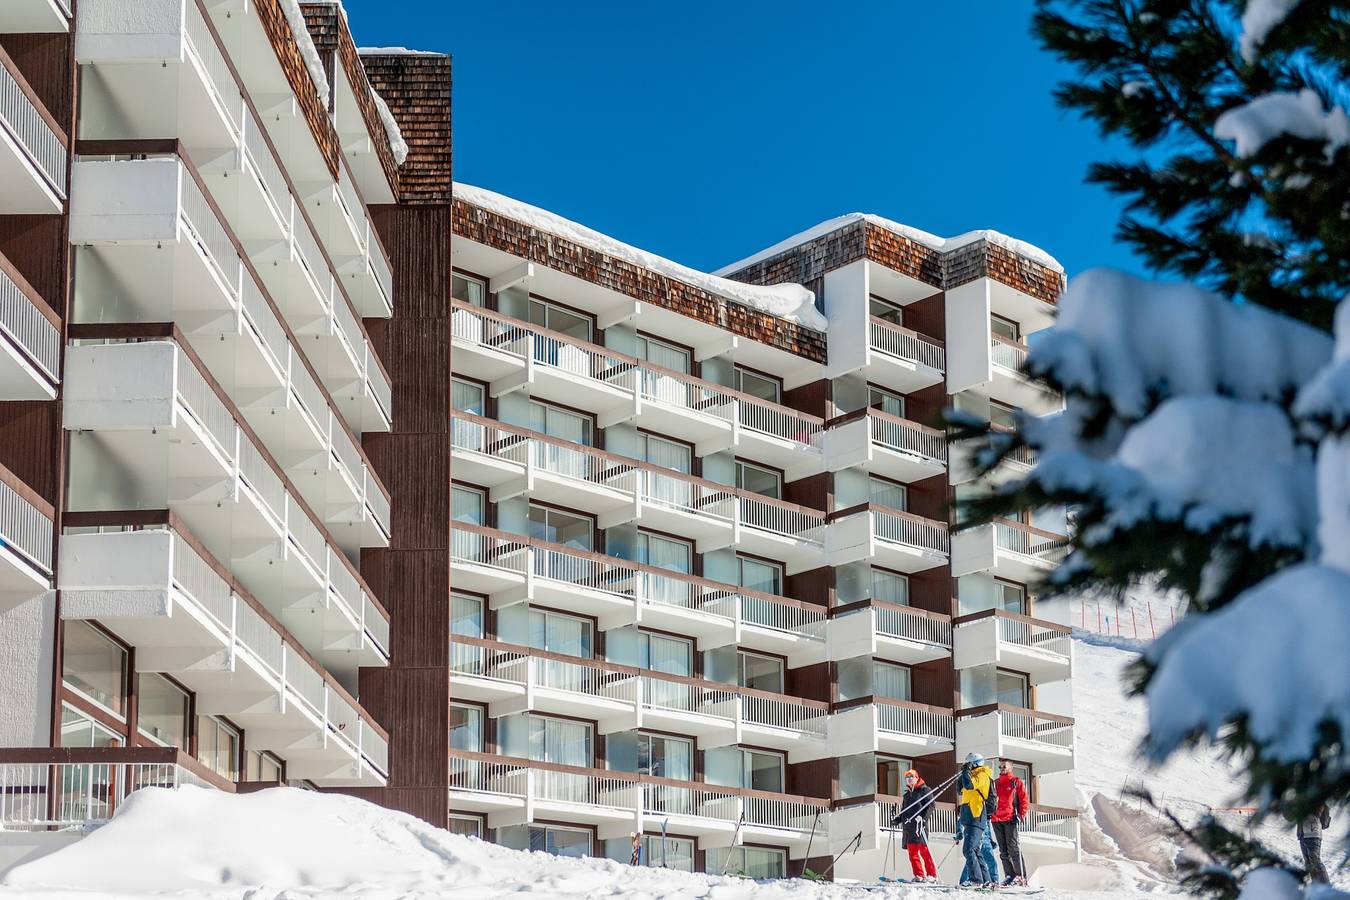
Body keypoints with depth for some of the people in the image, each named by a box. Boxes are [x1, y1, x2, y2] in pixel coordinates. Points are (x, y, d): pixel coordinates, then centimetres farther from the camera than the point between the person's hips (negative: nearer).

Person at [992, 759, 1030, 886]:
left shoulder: (1016, 782, 6)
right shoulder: (995, 783, 20)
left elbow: (1024, 801, 1)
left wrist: (1021, 816, -9)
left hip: (1011, 819, -6)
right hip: (997, 820, 6)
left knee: (1013, 848, -10)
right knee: (1003, 850, 4)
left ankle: (1021, 876, -10)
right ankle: (1009, 875, 5)